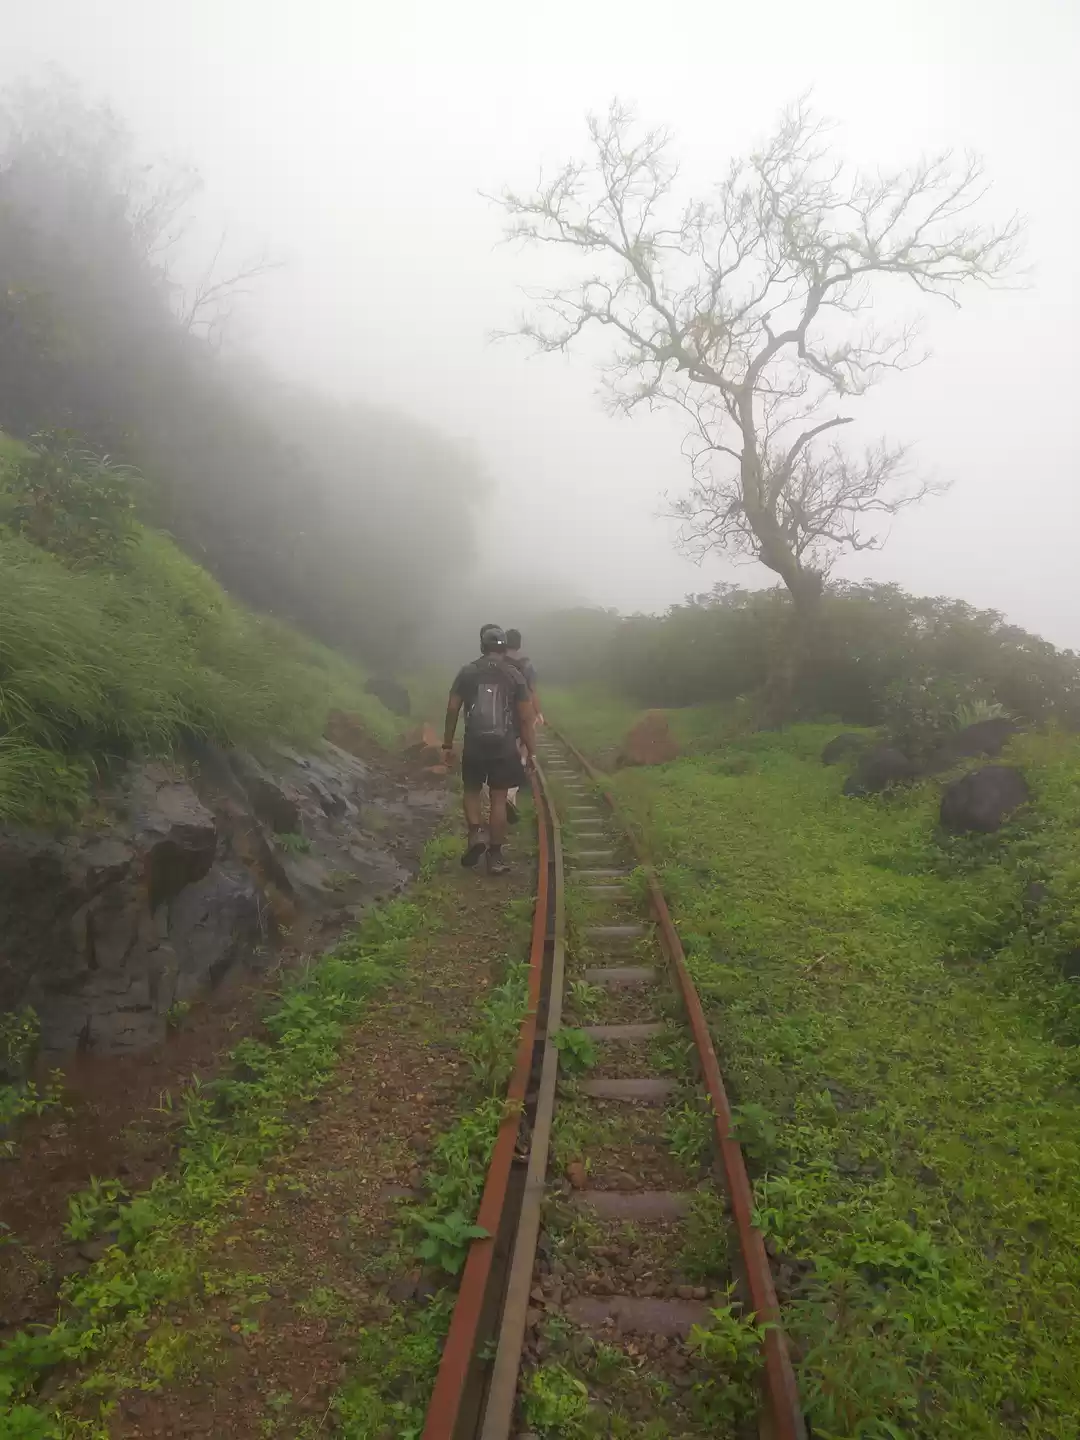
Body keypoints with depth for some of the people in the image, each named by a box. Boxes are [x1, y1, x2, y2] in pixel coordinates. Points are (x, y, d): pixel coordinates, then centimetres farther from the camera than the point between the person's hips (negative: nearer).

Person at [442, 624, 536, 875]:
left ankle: (476, 833, -3)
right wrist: (530, 751, 5)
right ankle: (495, 856, 10)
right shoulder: (515, 675, -2)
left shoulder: (466, 672, -1)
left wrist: (447, 744, 7)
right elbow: (525, 718, -3)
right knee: (498, 799, 6)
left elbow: (452, 710, -1)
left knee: (472, 791, 20)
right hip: (504, 747, 0)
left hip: (474, 745, 0)